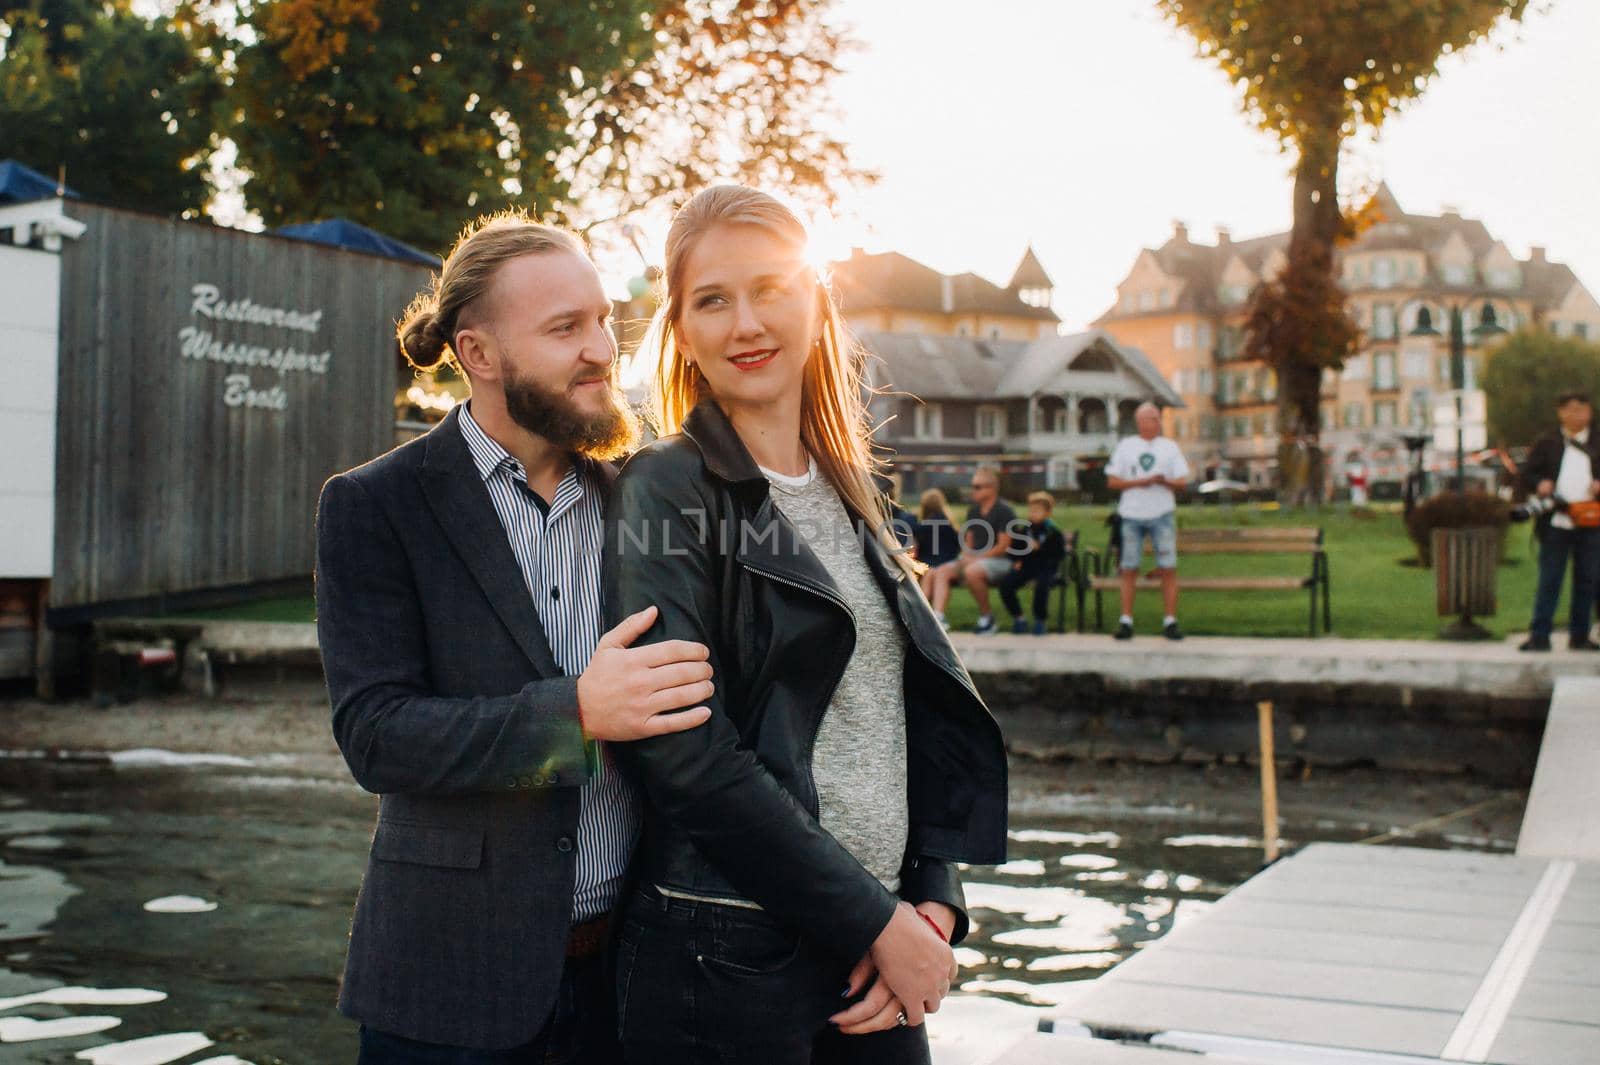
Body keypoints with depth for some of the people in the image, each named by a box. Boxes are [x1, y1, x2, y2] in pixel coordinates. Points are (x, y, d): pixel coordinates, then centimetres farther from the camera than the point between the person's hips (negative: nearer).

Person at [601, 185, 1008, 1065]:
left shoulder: (848, 494, 11)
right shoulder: (665, 491, -8)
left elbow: (924, 719, 12)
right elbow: (688, 755, -16)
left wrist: (934, 899, -2)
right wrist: (876, 923, -14)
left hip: (880, 950, 6)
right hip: (726, 952, -6)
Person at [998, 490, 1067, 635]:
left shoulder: (1053, 531, -4)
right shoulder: (1025, 529, 11)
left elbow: (1060, 553, -12)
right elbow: (1015, 547, 24)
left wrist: (1039, 547, -16)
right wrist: (1017, 561, 6)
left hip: (1046, 568, -5)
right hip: (1027, 567, 5)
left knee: (1041, 584, -37)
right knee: (1005, 583, -18)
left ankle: (1040, 621, -15)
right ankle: (1018, 618, -1)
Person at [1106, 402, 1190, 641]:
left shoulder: (1170, 447, 11)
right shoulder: (1125, 446, 10)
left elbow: (1182, 482, 5)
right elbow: (1112, 481, 4)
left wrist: (1163, 481, -15)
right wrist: (1139, 482, -11)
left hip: (1162, 515, 0)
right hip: (1132, 515, 0)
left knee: (1169, 569, -4)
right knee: (1129, 569, 0)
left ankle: (1170, 621, 0)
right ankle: (1125, 621, 4)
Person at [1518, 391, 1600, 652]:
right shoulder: (1546, 443, 9)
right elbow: (1527, 473, 5)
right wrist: (1539, 484, -14)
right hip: (1556, 522, -2)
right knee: (1549, 581, -2)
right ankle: (1539, 636, 0)